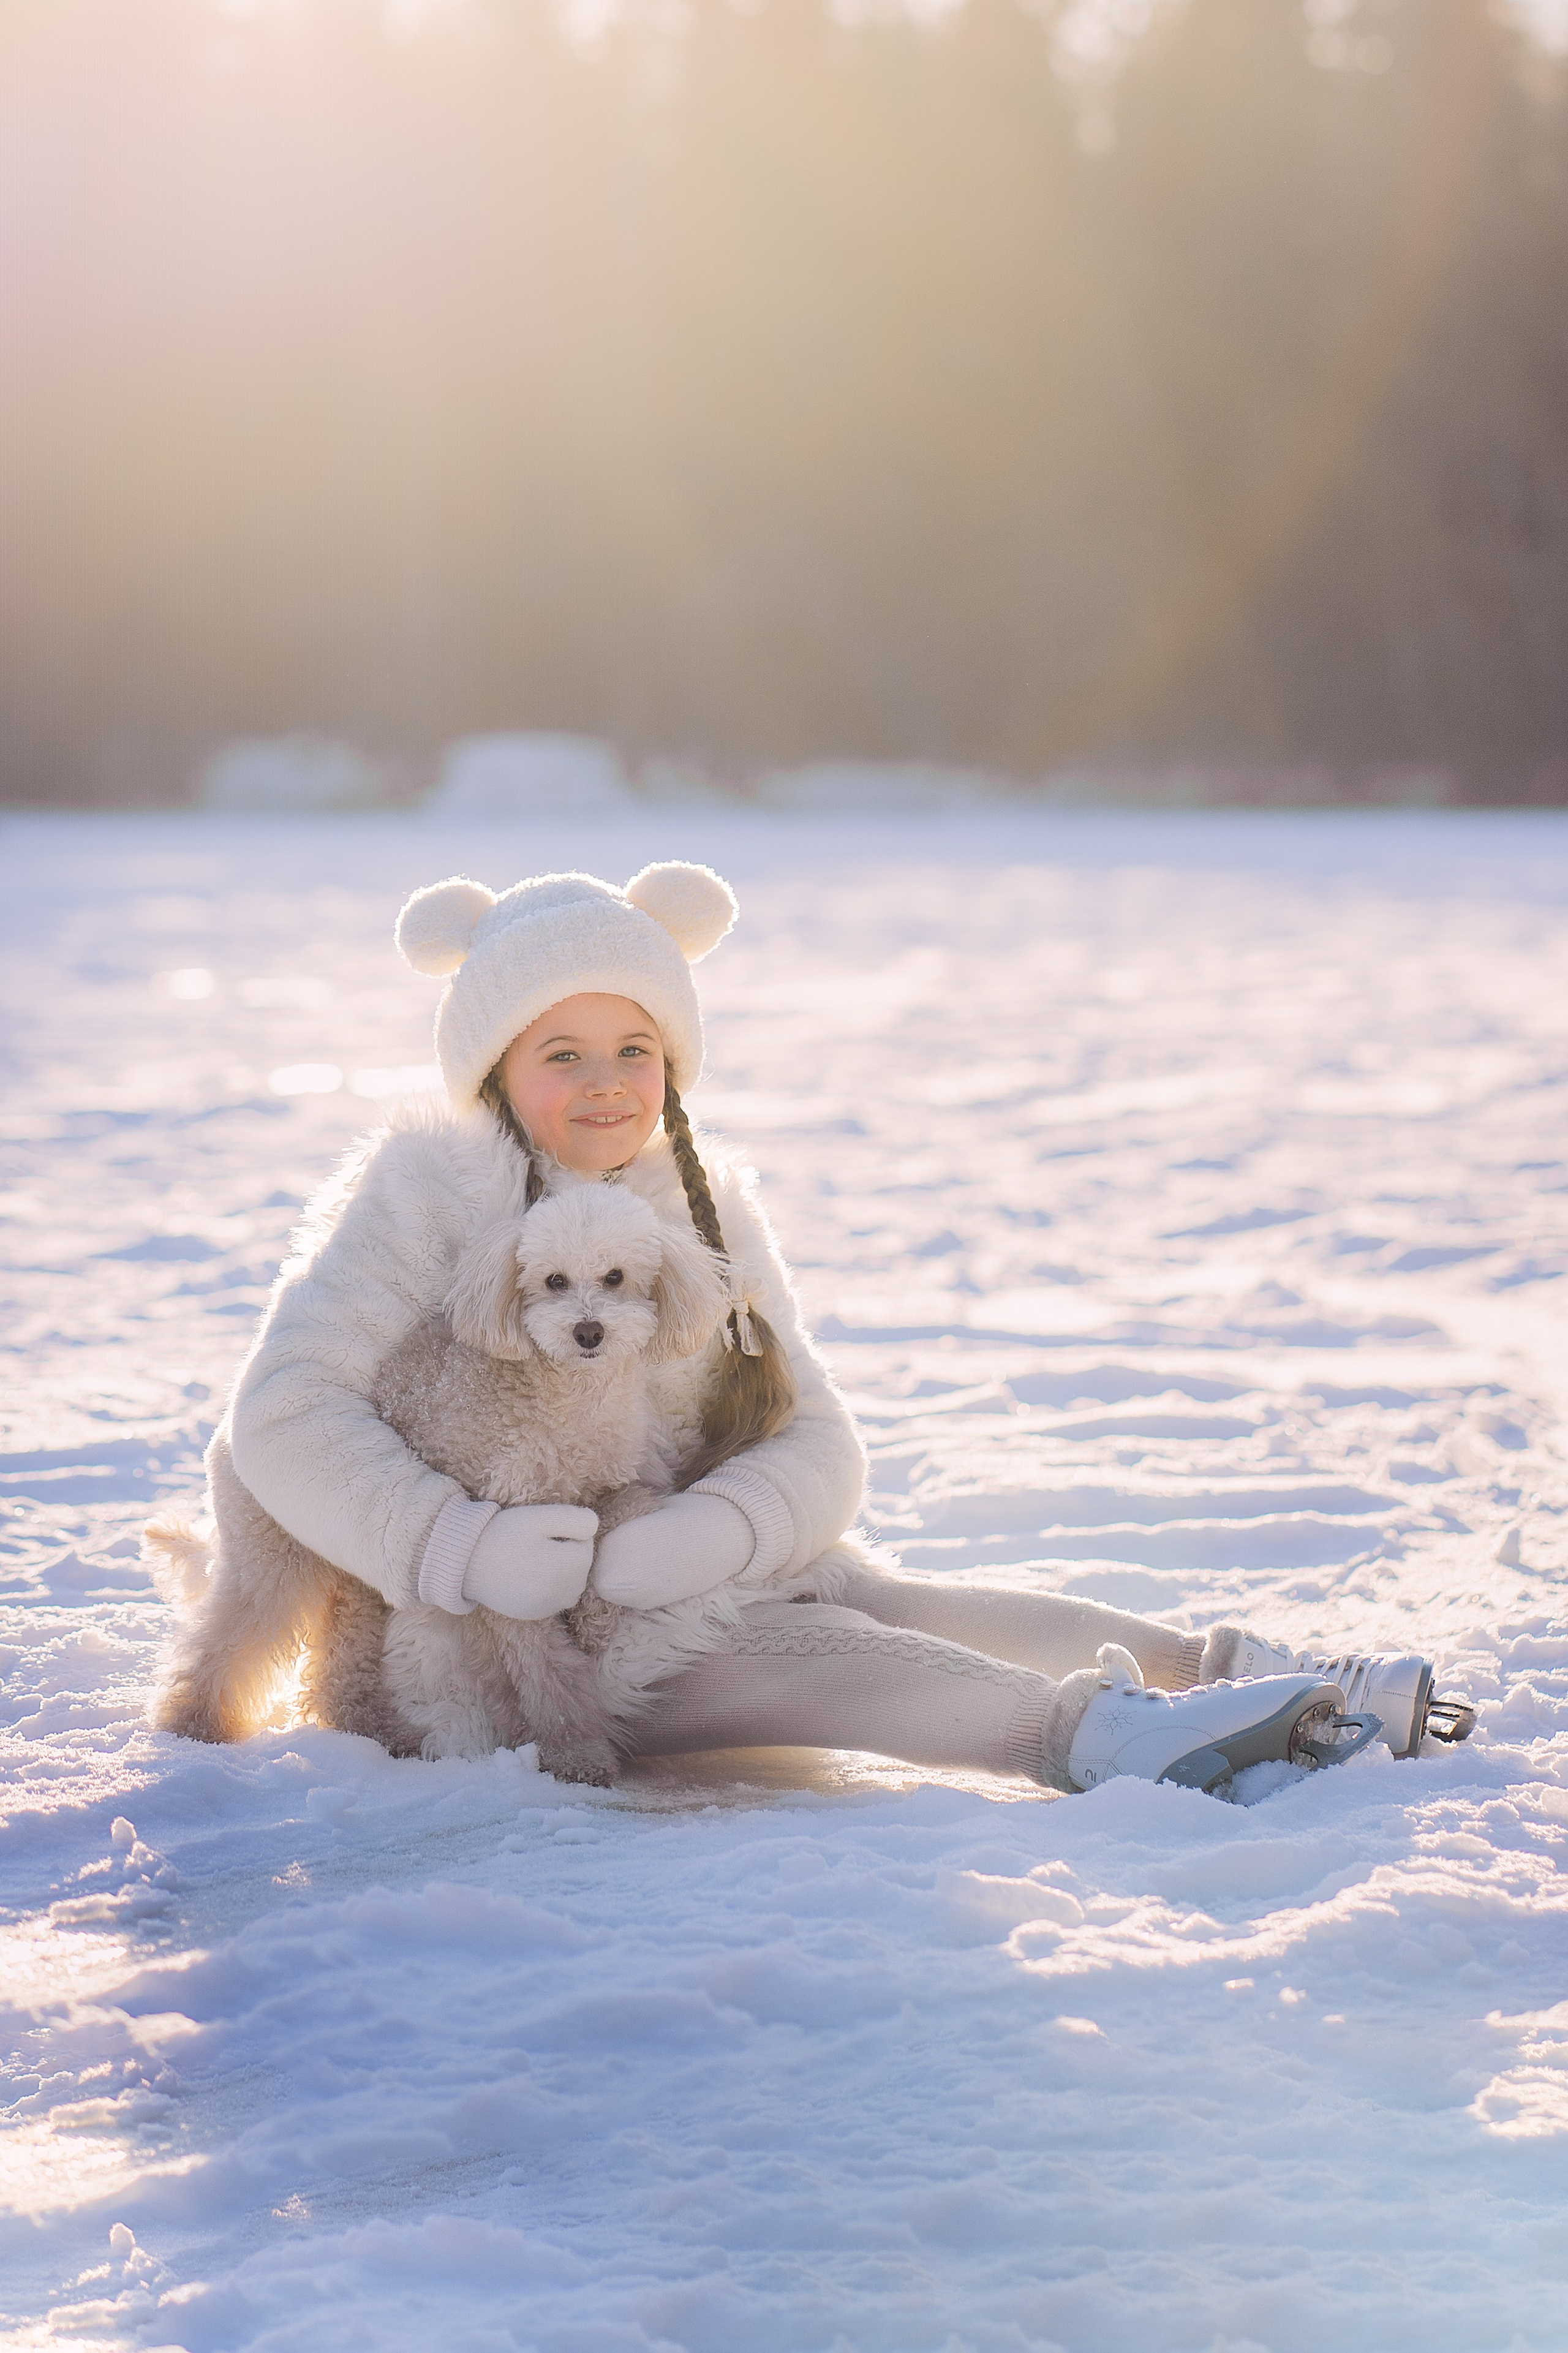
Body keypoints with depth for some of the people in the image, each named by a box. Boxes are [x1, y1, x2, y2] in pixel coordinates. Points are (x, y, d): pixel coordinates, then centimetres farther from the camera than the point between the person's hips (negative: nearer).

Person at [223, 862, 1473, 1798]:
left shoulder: (705, 1203, 9)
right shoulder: (425, 1191, -7)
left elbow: (820, 1449, 0)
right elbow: (287, 1414, -18)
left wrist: (680, 1543, -20)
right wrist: (466, 1548, -29)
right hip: (523, 1648, -6)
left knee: (911, 1606, -18)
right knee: (810, 1657, -29)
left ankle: (1221, 1668, -26)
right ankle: (1095, 1732, -46)